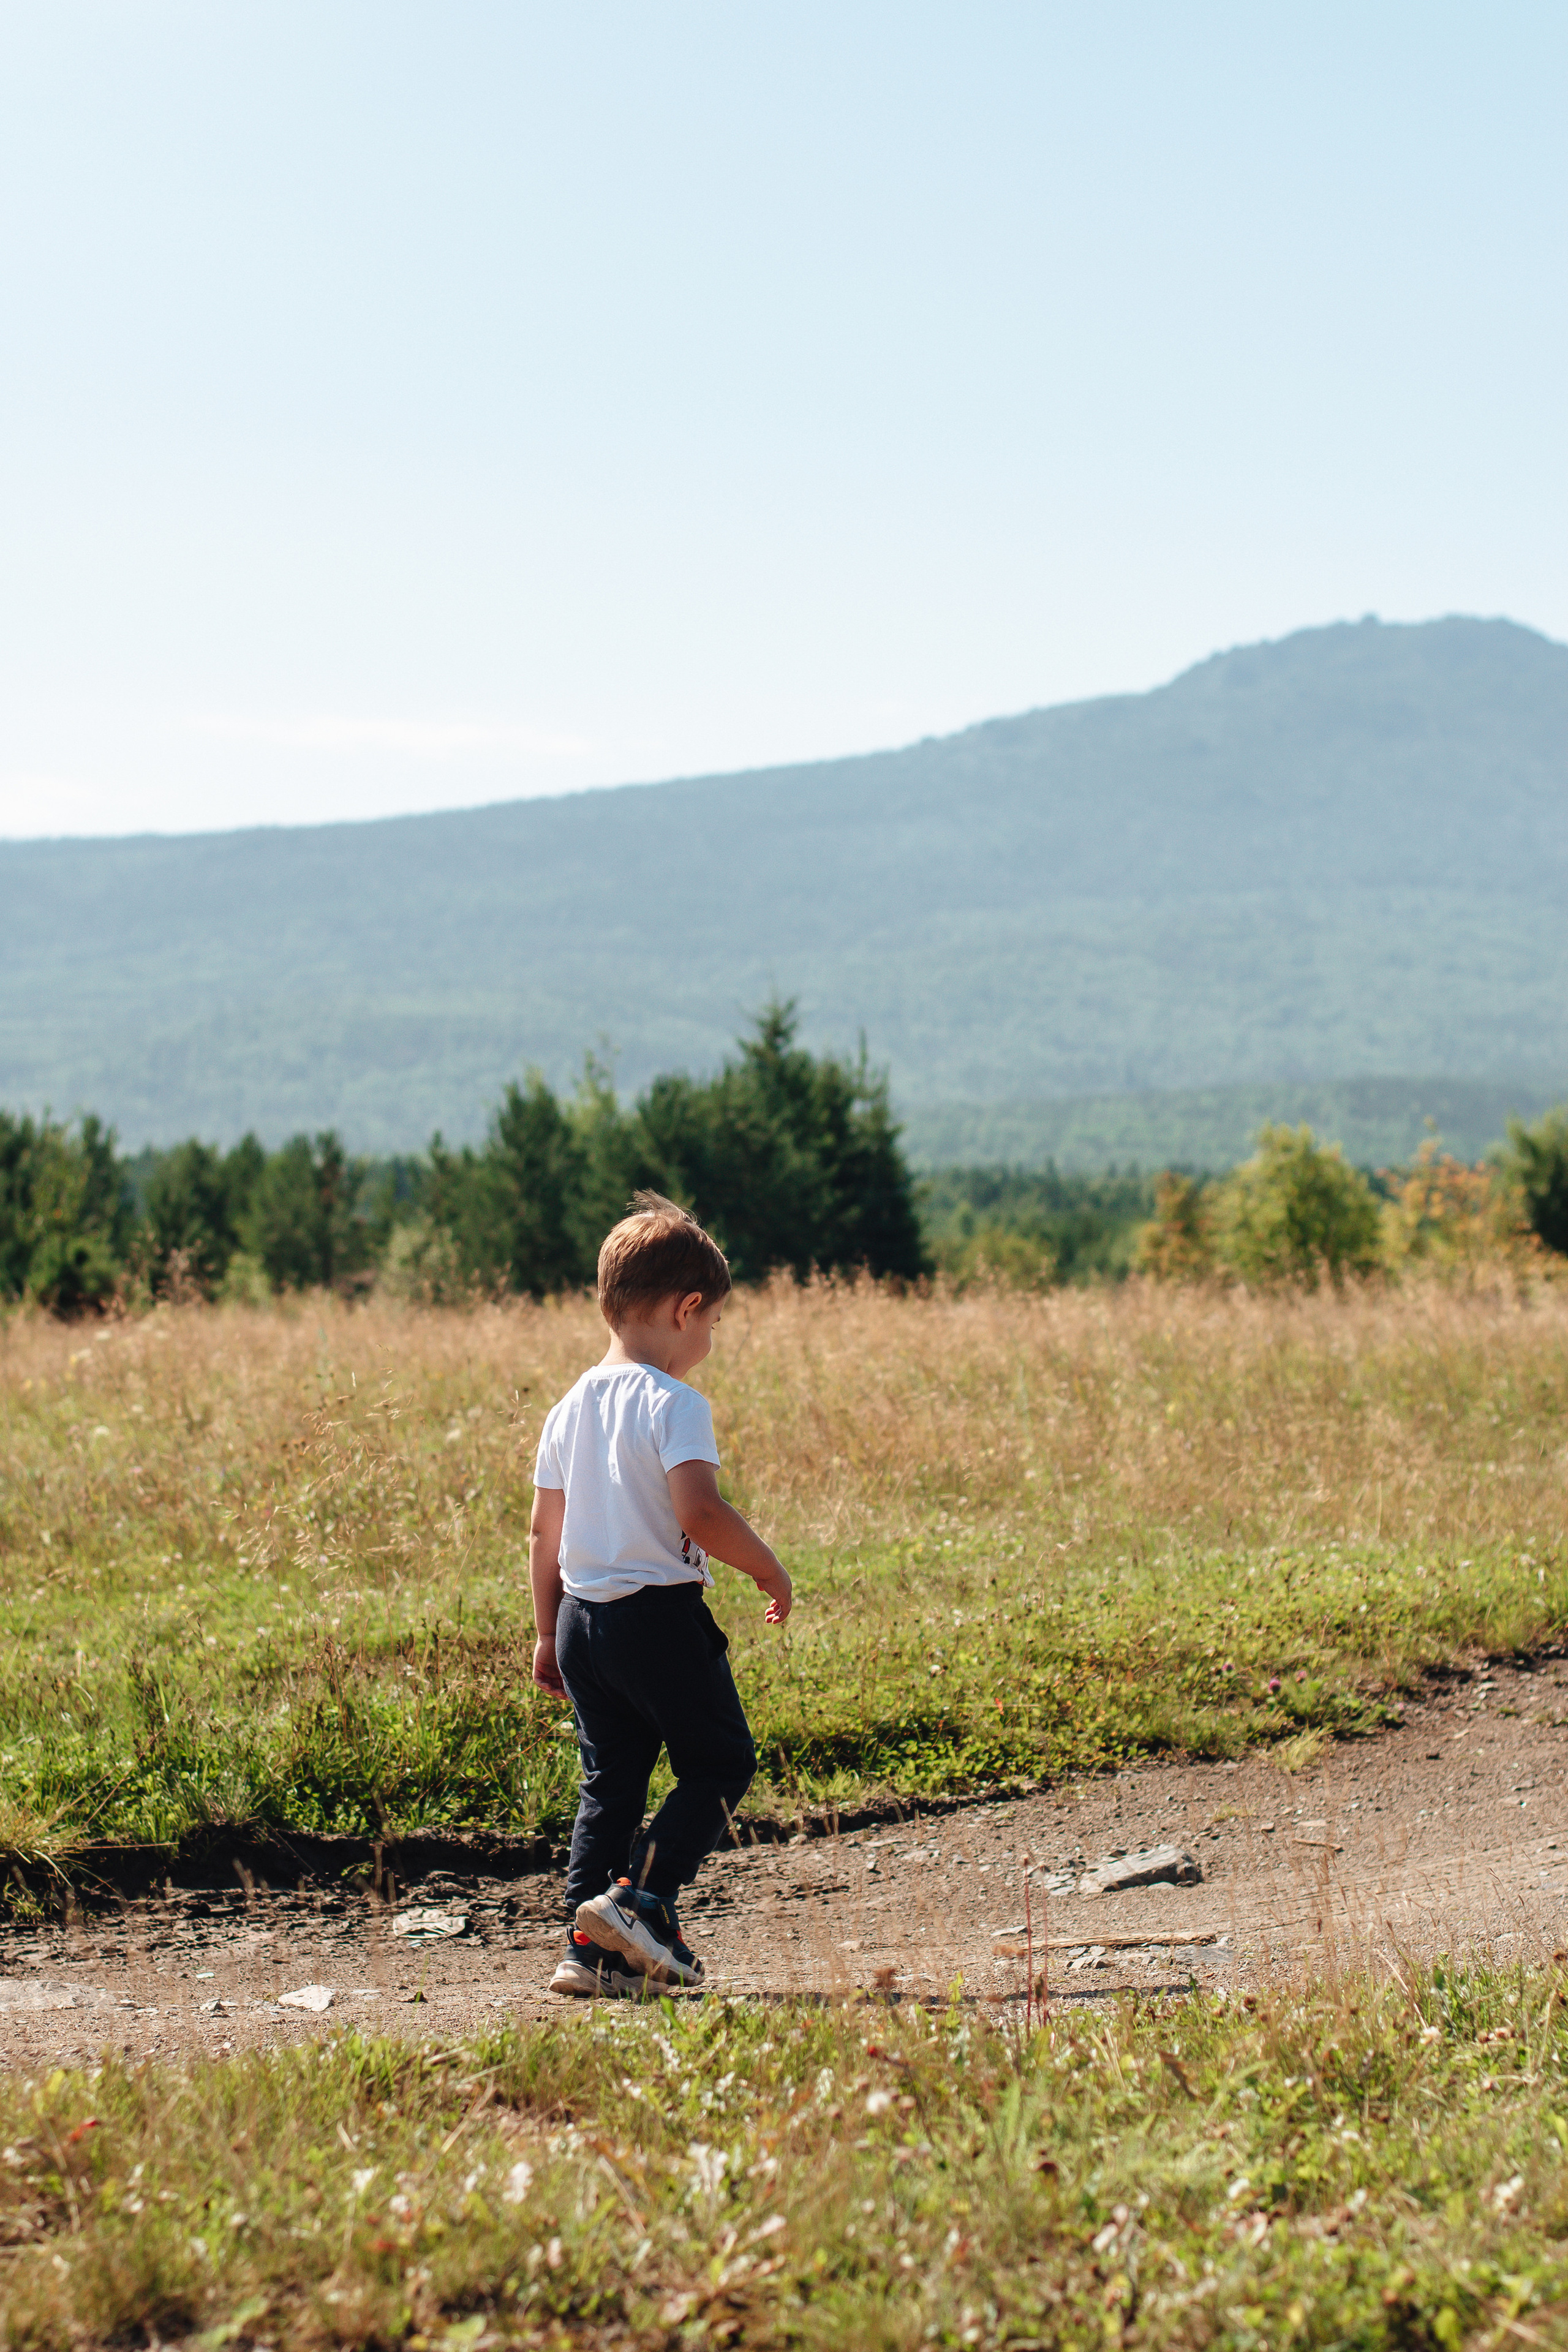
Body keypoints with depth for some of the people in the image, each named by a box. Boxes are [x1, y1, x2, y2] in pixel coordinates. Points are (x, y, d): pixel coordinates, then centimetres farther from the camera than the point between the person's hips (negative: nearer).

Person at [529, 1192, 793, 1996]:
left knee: (609, 1782, 13)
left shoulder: (570, 1409, 10)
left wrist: (548, 1633, 20)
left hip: (582, 1615, 7)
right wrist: (769, 1568, -10)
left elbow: (544, 1531, 13)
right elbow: (700, 1513, -25)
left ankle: (590, 1947, 11)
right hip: (659, 1612, -7)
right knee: (720, 1763, 7)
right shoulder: (674, 1404, -13)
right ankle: (639, 1899, -7)